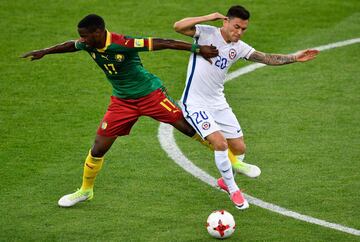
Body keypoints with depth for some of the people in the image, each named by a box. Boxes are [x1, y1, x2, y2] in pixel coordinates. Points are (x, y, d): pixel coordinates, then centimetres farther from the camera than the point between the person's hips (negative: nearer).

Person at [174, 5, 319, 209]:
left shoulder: (239, 48, 3)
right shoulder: (206, 33, -12)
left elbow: (267, 58, 3)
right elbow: (178, 26, -25)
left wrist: (294, 58, -7)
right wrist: (209, 17, -26)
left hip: (218, 103, 7)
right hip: (195, 104, -7)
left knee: (239, 148, 8)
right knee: (220, 143, -20)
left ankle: (225, 180, 38)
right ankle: (233, 190, -1)